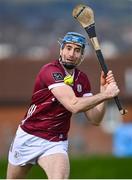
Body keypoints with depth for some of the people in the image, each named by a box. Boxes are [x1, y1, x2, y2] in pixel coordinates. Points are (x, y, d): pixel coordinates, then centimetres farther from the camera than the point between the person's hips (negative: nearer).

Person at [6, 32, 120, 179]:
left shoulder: (82, 79, 2)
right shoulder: (51, 71, -19)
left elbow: (95, 119, 0)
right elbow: (74, 105, -31)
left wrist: (104, 89, -12)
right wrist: (105, 95, -25)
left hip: (56, 143, 3)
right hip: (29, 138, -3)